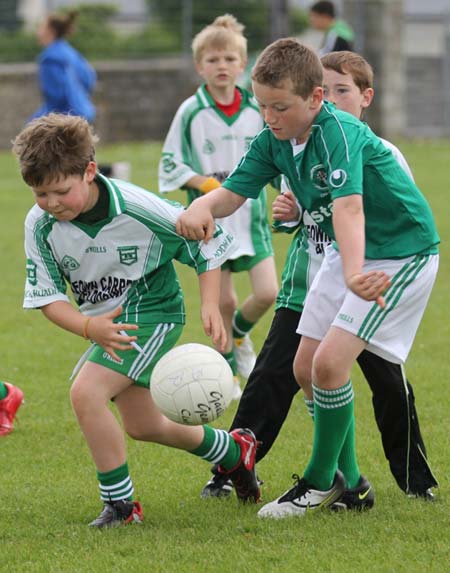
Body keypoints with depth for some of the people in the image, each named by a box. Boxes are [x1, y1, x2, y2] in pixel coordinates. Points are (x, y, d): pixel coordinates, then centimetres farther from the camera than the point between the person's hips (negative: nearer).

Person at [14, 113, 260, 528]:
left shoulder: (137, 208, -26)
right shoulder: (40, 225, -16)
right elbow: (46, 297, -10)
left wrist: (210, 305, -20)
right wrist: (89, 327, -28)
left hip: (152, 312, -6)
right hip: (106, 324, 7)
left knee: (86, 392, -25)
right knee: (143, 427, 19)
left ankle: (120, 505, -12)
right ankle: (234, 450, 45)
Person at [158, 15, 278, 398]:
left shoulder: (256, 111, 2)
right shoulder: (191, 112, -7)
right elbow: (170, 165, -4)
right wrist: (205, 184, -17)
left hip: (251, 216, 2)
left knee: (267, 293, -7)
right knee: (223, 301, 3)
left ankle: (239, 335, 25)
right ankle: (226, 372, 22)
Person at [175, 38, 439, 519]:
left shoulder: (340, 134, -31)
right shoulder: (274, 141, -8)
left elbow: (348, 207, -46)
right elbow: (234, 191, -8)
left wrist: (354, 274, -62)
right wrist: (202, 207, -33)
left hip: (401, 251, -9)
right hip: (345, 253, 9)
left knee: (329, 362, -18)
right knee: (306, 369, 8)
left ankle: (322, 482, 1)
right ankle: (347, 480, 24)